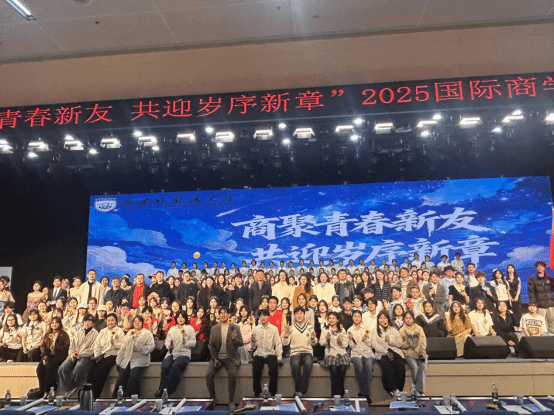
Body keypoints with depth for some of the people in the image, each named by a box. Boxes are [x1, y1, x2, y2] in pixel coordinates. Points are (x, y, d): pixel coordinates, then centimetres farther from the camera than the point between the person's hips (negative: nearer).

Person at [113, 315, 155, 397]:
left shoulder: (147, 334, 9)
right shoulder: (129, 334, 25)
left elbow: (151, 347, -2)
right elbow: (123, 348, 20)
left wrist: (138, 348, -13)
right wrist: (118, 361, 10)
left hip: (140, 359, -4)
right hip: (127, 359, 4)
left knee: (133, 377, -27)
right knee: (121, 377, -19)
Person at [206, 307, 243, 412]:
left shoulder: (235, 327, 4)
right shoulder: (214, 328, 11)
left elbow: (240, 344, 1)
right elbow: (212, 345, 9)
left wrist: (235, 339, -22)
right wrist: (215, 358, -4)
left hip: (231, 357, -2)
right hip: (217, 357, 3)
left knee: (232, 375, -30)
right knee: (208, 375, -22)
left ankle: (231, 401, -12)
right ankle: (212, 398, -1)